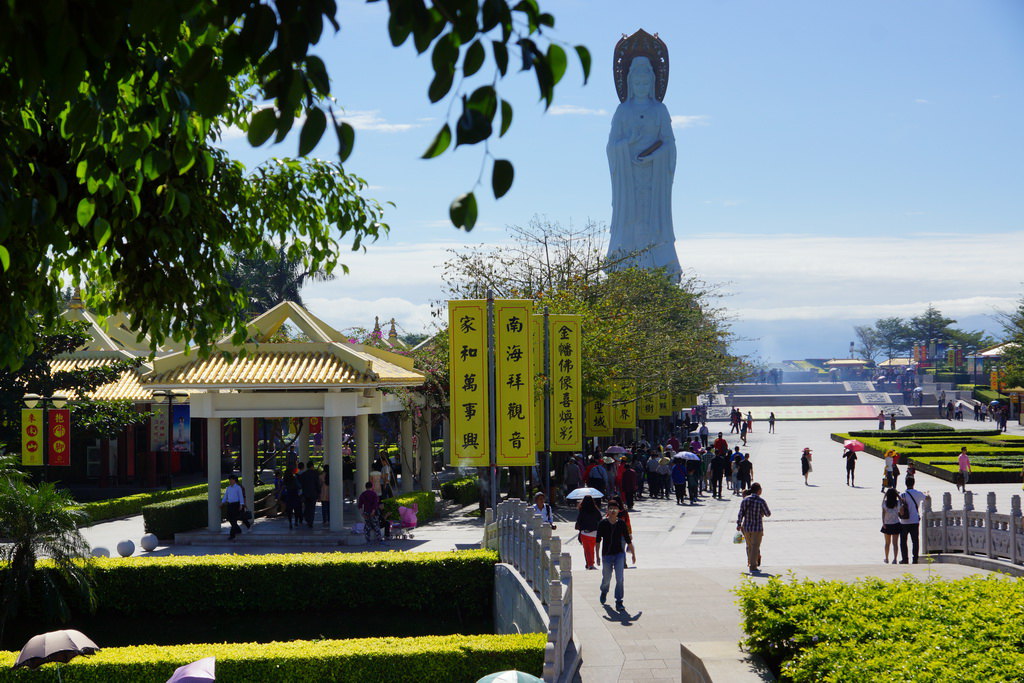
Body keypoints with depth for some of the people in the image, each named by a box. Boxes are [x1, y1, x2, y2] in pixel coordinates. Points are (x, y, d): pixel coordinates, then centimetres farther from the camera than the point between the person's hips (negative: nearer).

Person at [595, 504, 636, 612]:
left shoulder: (621, 524, -2)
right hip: (606, 554, 0)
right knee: (606, 578, 12)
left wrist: (633, 554, 13)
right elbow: (598, 541, -2)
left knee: (619, 579, -10)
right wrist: (597, 556, -6)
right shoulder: (603, 524, -5)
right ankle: (604, 592, 45)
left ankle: (619, 602, -2)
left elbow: (628, 540, 8)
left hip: (619, 554, 0)